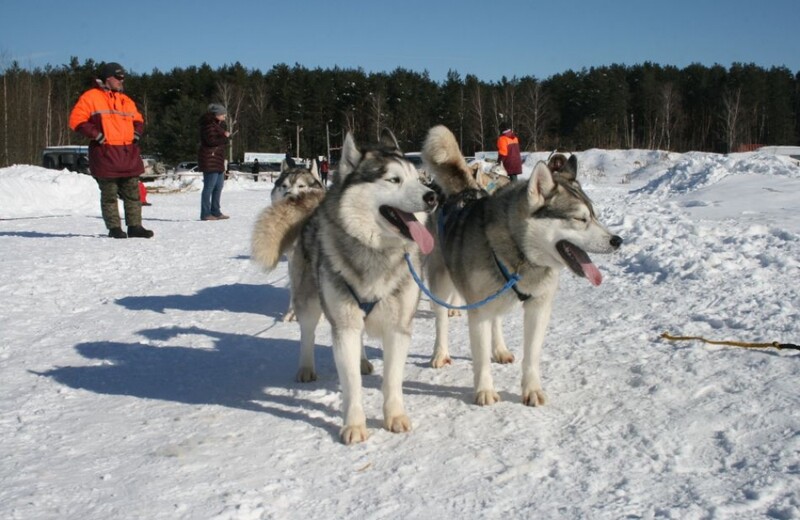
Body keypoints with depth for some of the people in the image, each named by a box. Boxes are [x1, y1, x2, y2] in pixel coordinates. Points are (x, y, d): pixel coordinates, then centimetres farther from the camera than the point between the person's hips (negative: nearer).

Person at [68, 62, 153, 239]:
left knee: (133, 193, 5)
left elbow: (138, 119, 28)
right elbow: (76, 119, -5)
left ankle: (135, 226, 10)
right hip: (105, 153, -5)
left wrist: (137, 133, 8)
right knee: (109, 194, 0)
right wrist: (95, 134, -13)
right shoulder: (91, 97, 1)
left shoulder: (126, 100, 19)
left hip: (129, 153, 5)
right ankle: (114, 228, 6)